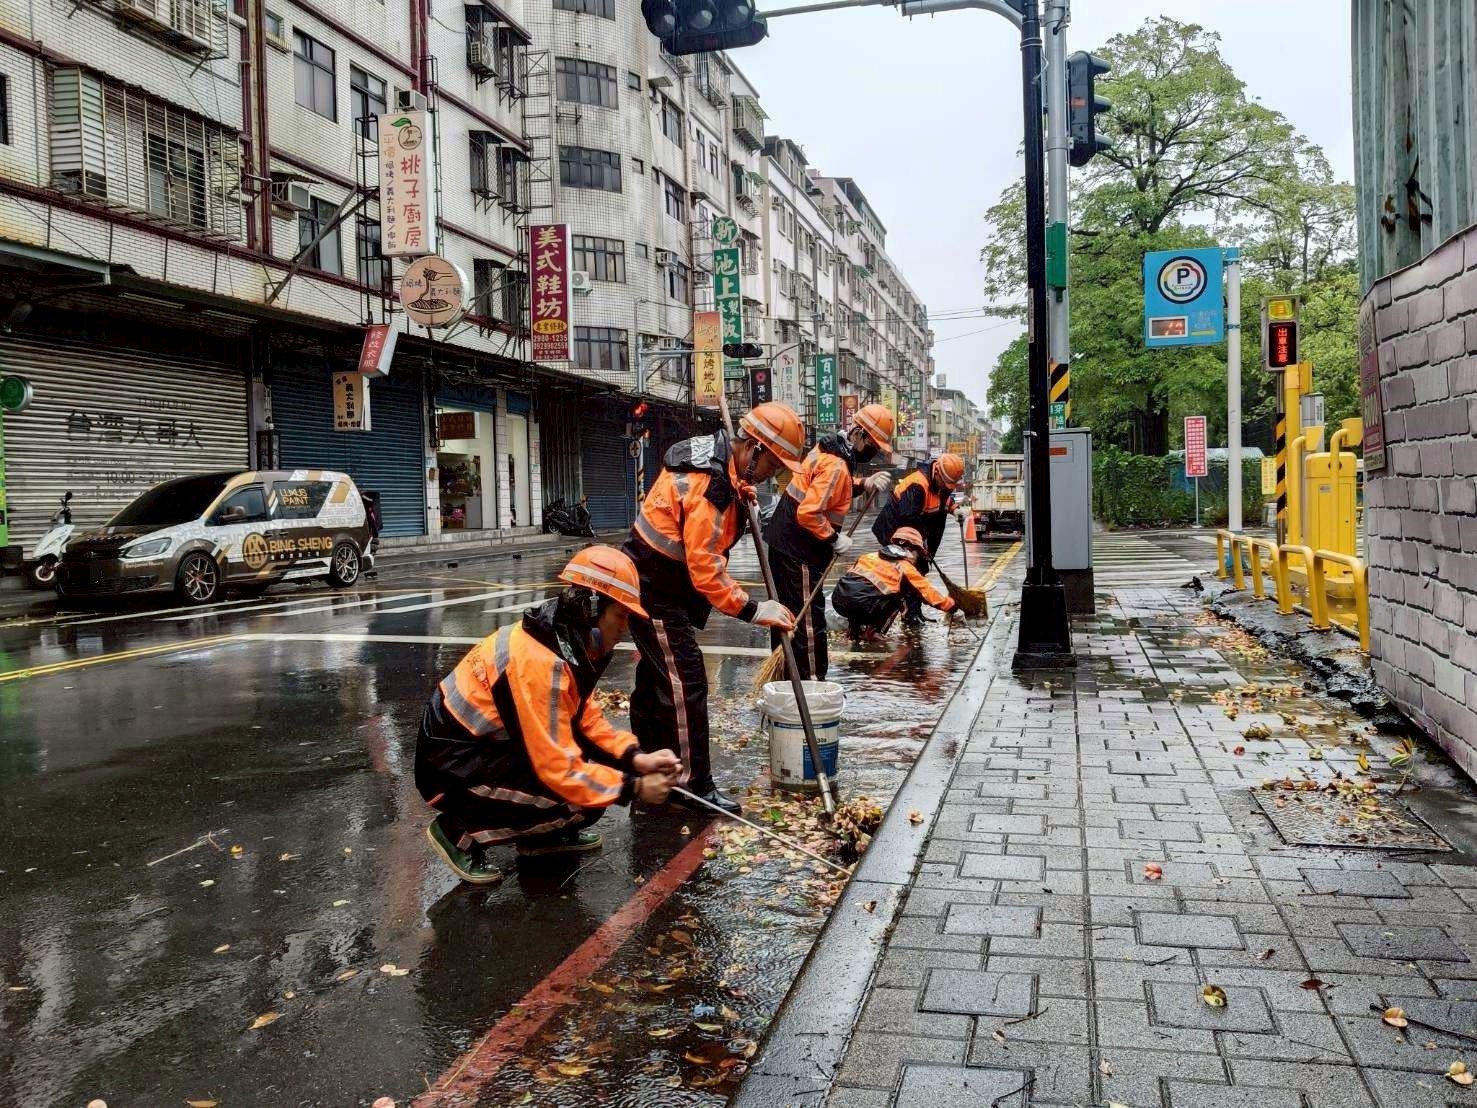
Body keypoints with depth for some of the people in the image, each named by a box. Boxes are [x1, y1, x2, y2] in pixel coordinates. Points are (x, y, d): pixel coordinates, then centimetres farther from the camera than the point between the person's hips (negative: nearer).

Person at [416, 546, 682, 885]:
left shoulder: (566, 640, -1)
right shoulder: (541, 663, -29)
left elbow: (586, 717, 8)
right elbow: (560, 770, -29)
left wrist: (636, 757, -7)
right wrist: (634, 788, -20)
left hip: (488, 745, 9)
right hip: (453, 769, -9)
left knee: (603, 757, 0)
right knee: (582, 795, -20)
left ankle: (541, 835, 15)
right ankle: (459, 831, -5)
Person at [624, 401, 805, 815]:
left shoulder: (719, 458, 3)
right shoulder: (709, 486, -28)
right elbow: (705, 569, -30)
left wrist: (742, 494, -2)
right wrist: (751, 610, -27)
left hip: (650, 583, 11)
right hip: (656, 591, -11)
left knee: (655, 675, 19)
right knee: (686, 683, -8)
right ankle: (693, 785, -1)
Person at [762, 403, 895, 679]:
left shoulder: (829, 446, 6)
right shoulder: (836, 466, -23)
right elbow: (809, 514, -29)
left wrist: (864, 483, 4)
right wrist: (834, 538, -17)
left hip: (783, 541, 10)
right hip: (798, 550, -10)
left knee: (788, 610, 19)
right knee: (809, 614, -4)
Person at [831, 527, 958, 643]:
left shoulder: (872, 556, 24)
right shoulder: (905, 567, 8)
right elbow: (927, 592, 13)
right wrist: (951, 604, 27)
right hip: (861, 606, -6)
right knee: (899, 597, 14)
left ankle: (856, 625, 15)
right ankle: (870, 631, 6)